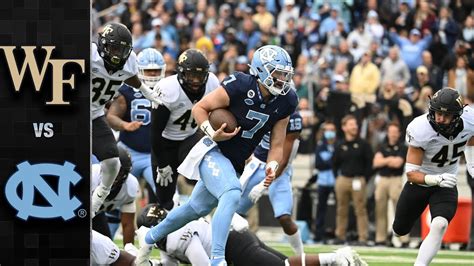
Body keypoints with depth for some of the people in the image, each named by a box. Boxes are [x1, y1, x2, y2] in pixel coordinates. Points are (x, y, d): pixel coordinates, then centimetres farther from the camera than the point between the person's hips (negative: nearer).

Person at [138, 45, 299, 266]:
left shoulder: (285, 102, -4)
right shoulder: (239, 87, -22)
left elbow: (277, 145, 3)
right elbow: (199, 108, -10)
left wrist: (271, 168, -15)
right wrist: (212, 134, -24)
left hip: (234, 163, 7)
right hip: (213, 153, -7)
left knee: (197, 208, 20)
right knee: (232, 195, -32)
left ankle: (152, 237, 43)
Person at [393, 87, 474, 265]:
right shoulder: (421, 130, -32)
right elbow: (411, 174, -31)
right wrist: (436, 179, -47)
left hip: (446, 186, 1)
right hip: (419, 182, -1)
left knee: (439, 226, -27)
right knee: (400, 230, 18)